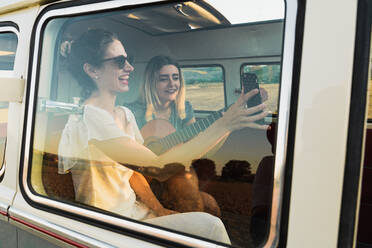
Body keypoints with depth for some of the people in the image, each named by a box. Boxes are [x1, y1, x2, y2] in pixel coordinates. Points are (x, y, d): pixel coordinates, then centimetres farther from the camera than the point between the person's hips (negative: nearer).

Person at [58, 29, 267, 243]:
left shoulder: (125, 115, 9)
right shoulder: (87, 119, -20)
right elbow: (158, 164, -29)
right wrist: (224, 125, -30)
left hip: (133, 209, 8)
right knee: (209, 226, -18)